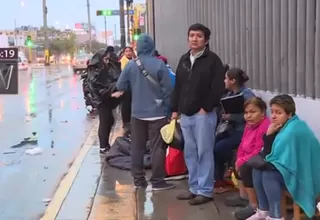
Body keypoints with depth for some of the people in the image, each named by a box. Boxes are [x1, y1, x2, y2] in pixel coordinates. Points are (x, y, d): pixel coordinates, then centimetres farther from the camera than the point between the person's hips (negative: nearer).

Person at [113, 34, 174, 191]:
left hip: (137, 113, 3)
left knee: (137, 147, 13)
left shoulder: (131, 65, -2)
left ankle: (138, 179, 18)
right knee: (158, 148, 3)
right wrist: (168, 107, 3)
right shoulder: (159, 64, -12)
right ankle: (157, 181, 5)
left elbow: (120, 86, 5)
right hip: (157, 113, -3)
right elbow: (168, 89, -10)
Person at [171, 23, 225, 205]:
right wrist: (175, 109, 12)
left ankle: (205, 191, 7)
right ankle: (194, 188, 21)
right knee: (190, 153, 11)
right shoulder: (184, 60, 15)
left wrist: (206, 108, -14)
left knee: (204, 152, -1)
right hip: (186, 114, 7)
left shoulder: (213, 60, -5)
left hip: (204, 114, -7)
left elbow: (219, 88, -12)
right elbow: (177, 87, 18)